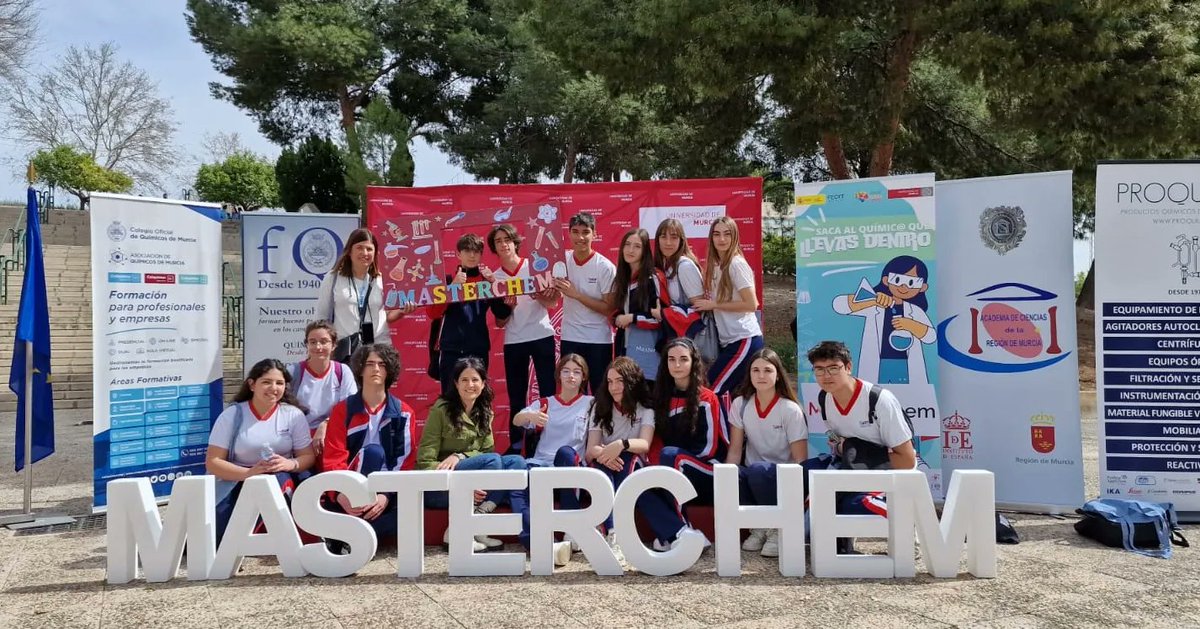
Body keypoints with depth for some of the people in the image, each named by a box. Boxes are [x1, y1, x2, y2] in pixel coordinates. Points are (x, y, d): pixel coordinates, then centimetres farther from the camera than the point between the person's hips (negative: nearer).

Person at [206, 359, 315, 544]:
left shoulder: (294, 415, -1)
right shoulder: (231, 415, -4)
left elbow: (308, 456, 1)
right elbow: (212, 463, -7)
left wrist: (290, 464, -24)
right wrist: (249, 473, -25)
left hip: (281, 481, 0)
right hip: (238, 483, 0)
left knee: (278, 480, -35)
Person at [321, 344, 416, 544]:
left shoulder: (404, 413, 4)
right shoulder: (343, 409, 2)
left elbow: (405, 461, -3)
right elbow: (333, 458, -6)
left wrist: (387, 496, -18)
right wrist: (341, 494, -24)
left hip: (385, 489, 1)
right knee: (372, 451, -33)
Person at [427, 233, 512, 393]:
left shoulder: (487, 280, 9)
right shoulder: (448, 279, 4)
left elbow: (503, 314, 0)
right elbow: (433, 314, -7)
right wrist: (453, 286, -15)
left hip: (479, 349, 2)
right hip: (451, 350, -1)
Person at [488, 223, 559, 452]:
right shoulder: (495, 277, 6)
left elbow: (553, 302, -2)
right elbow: (499, 323, 5)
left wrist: (538, 296, -21)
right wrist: (508, 306, -14)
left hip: (542, 336, -2)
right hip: (513, 342, 2)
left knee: (548, 390, -2)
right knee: (516, 396, 6)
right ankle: (516, 444, 16)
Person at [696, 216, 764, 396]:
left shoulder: (736, 264, -11)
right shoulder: (715, 265, 12)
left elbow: (751, 304, -16)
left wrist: (713, 305, -12)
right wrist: (710, 305, 0)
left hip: (744, 340, -8)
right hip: (729, 341, 8)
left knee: (711, 392, -8)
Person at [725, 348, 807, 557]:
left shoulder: (790, 410, -11)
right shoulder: (740, 404, -1)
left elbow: (800, 459, -11)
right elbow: (735, 449, -1)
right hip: (754, 479, 3)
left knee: (758, 470, -35)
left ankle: (777, 528, -10)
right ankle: (758, 526, -5)